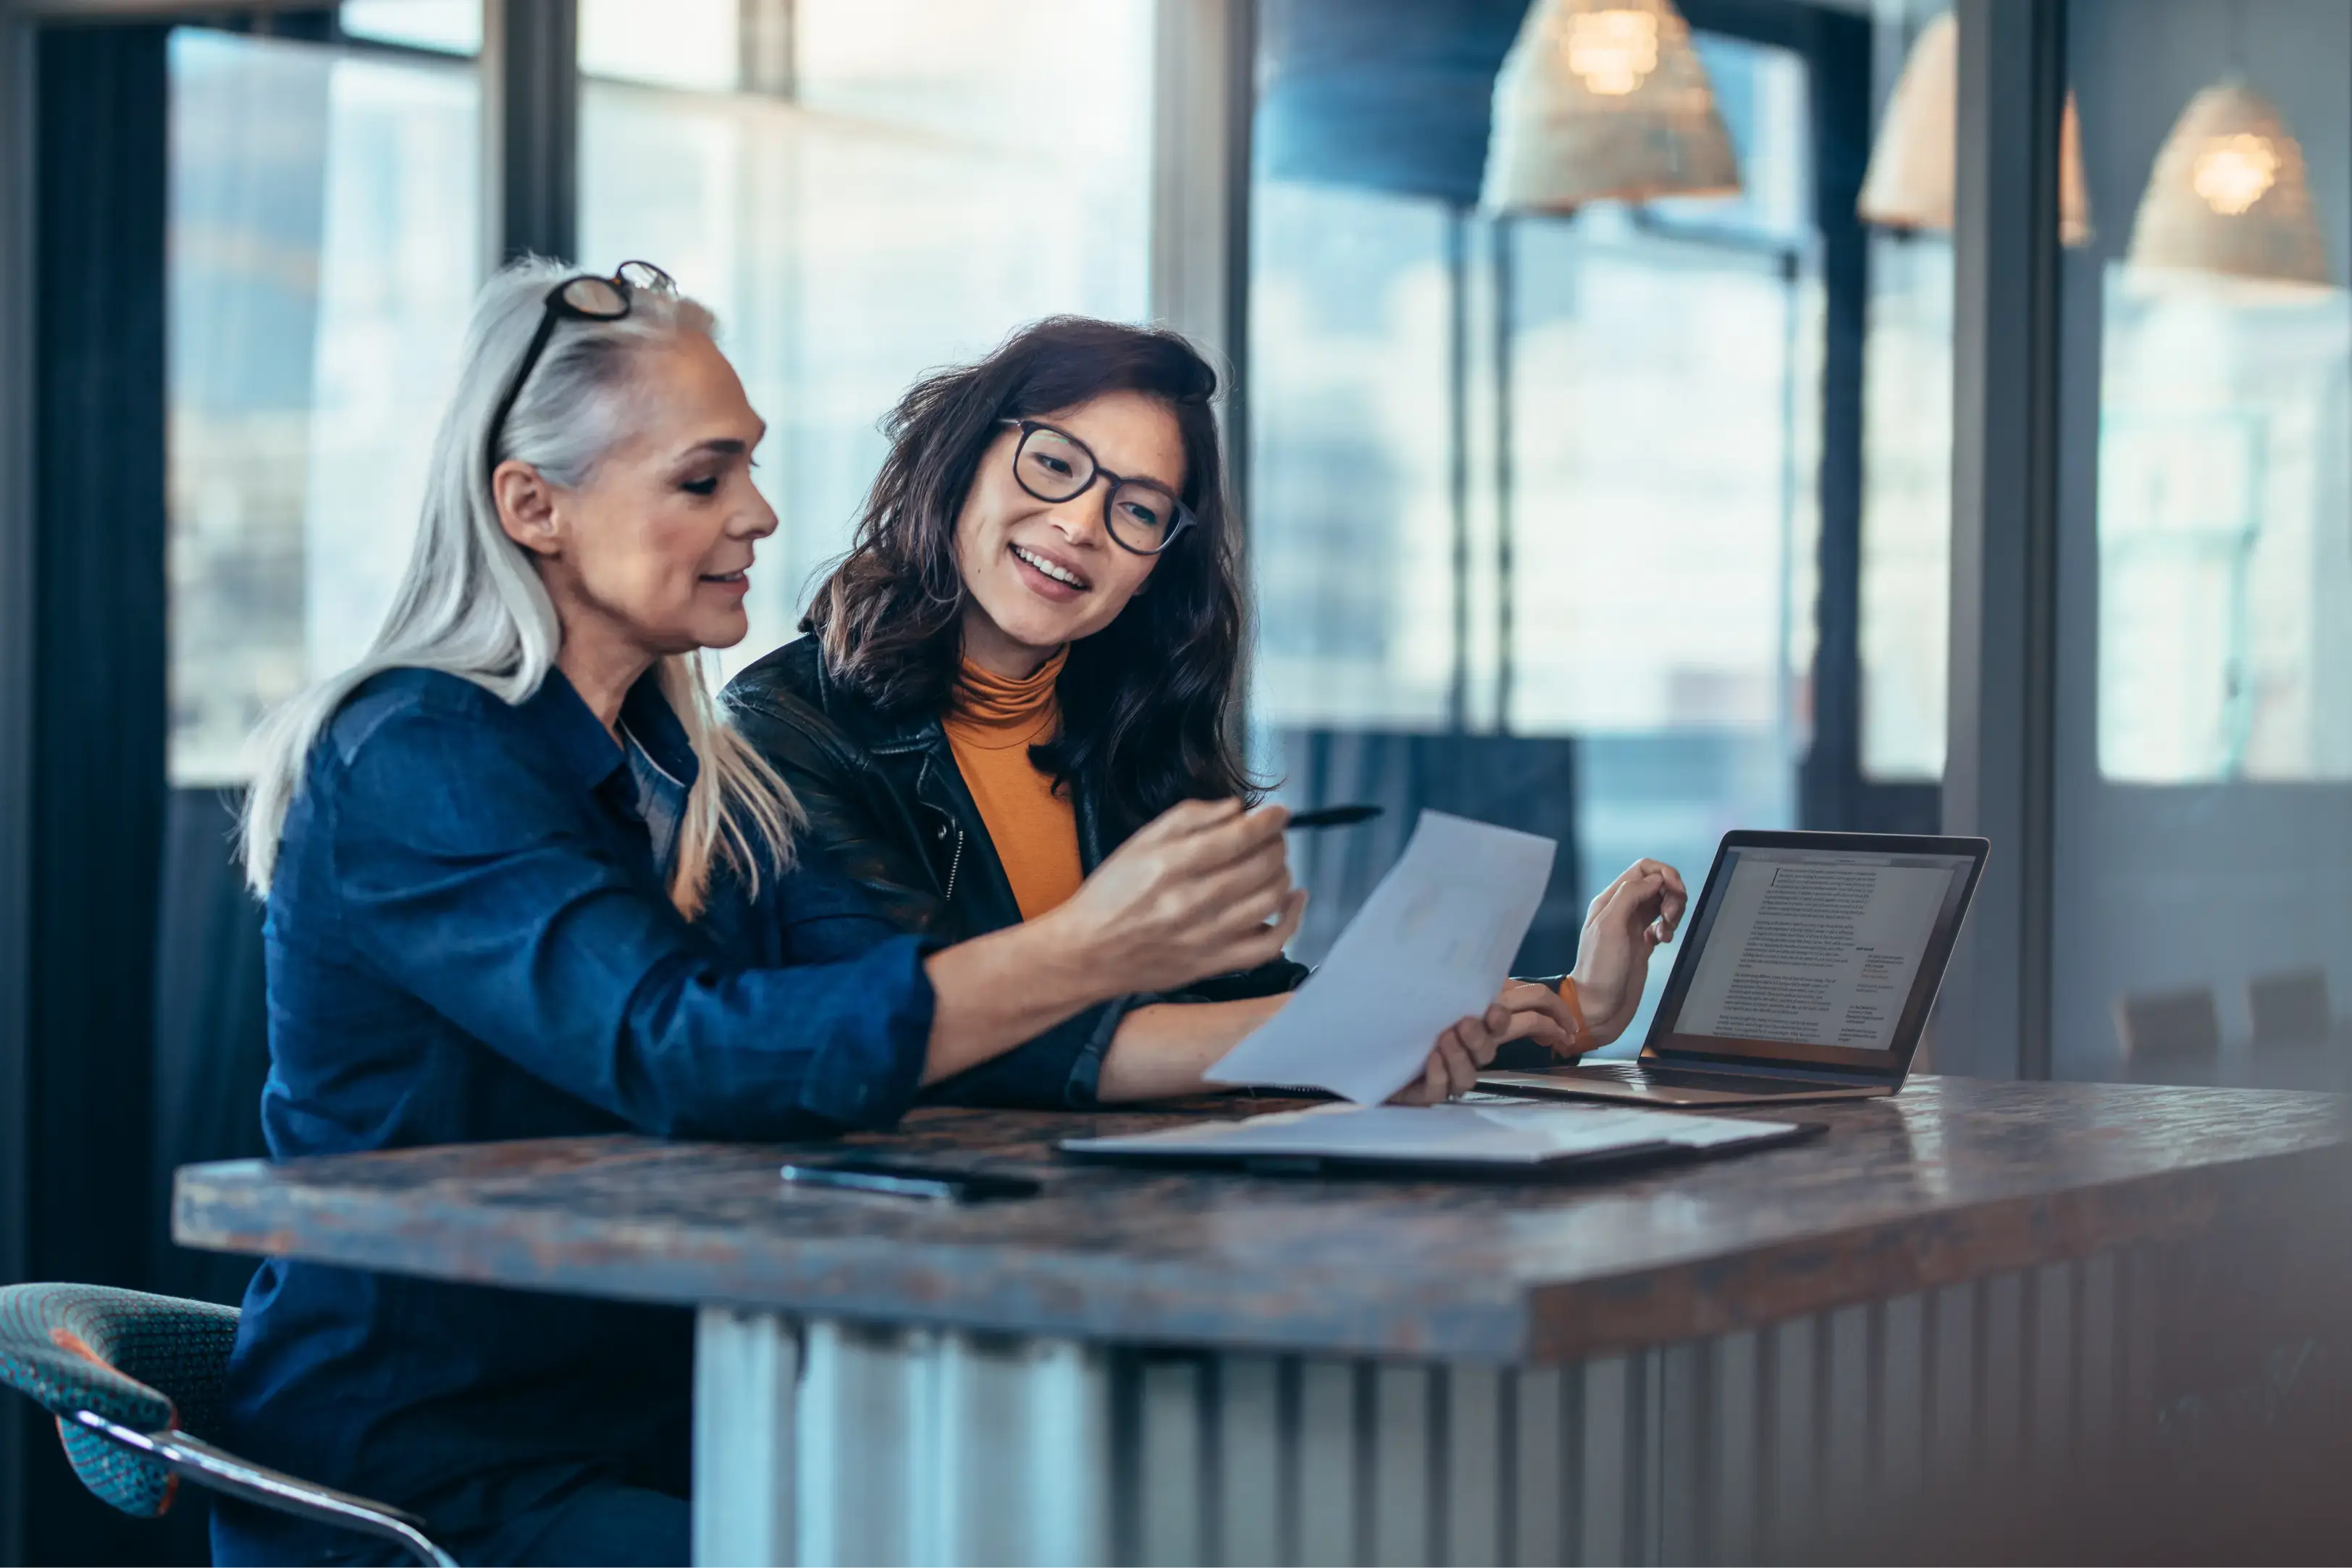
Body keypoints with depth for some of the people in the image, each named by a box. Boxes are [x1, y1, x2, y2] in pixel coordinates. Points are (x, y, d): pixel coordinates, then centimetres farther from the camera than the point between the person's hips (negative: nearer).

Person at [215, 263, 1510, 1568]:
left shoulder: (691, 775, 13)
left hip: (658, 1445, 7)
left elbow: (927, 1019, 3)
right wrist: (1082, 951, -34)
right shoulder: (414, 762, -13)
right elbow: (679, 1051, -27)